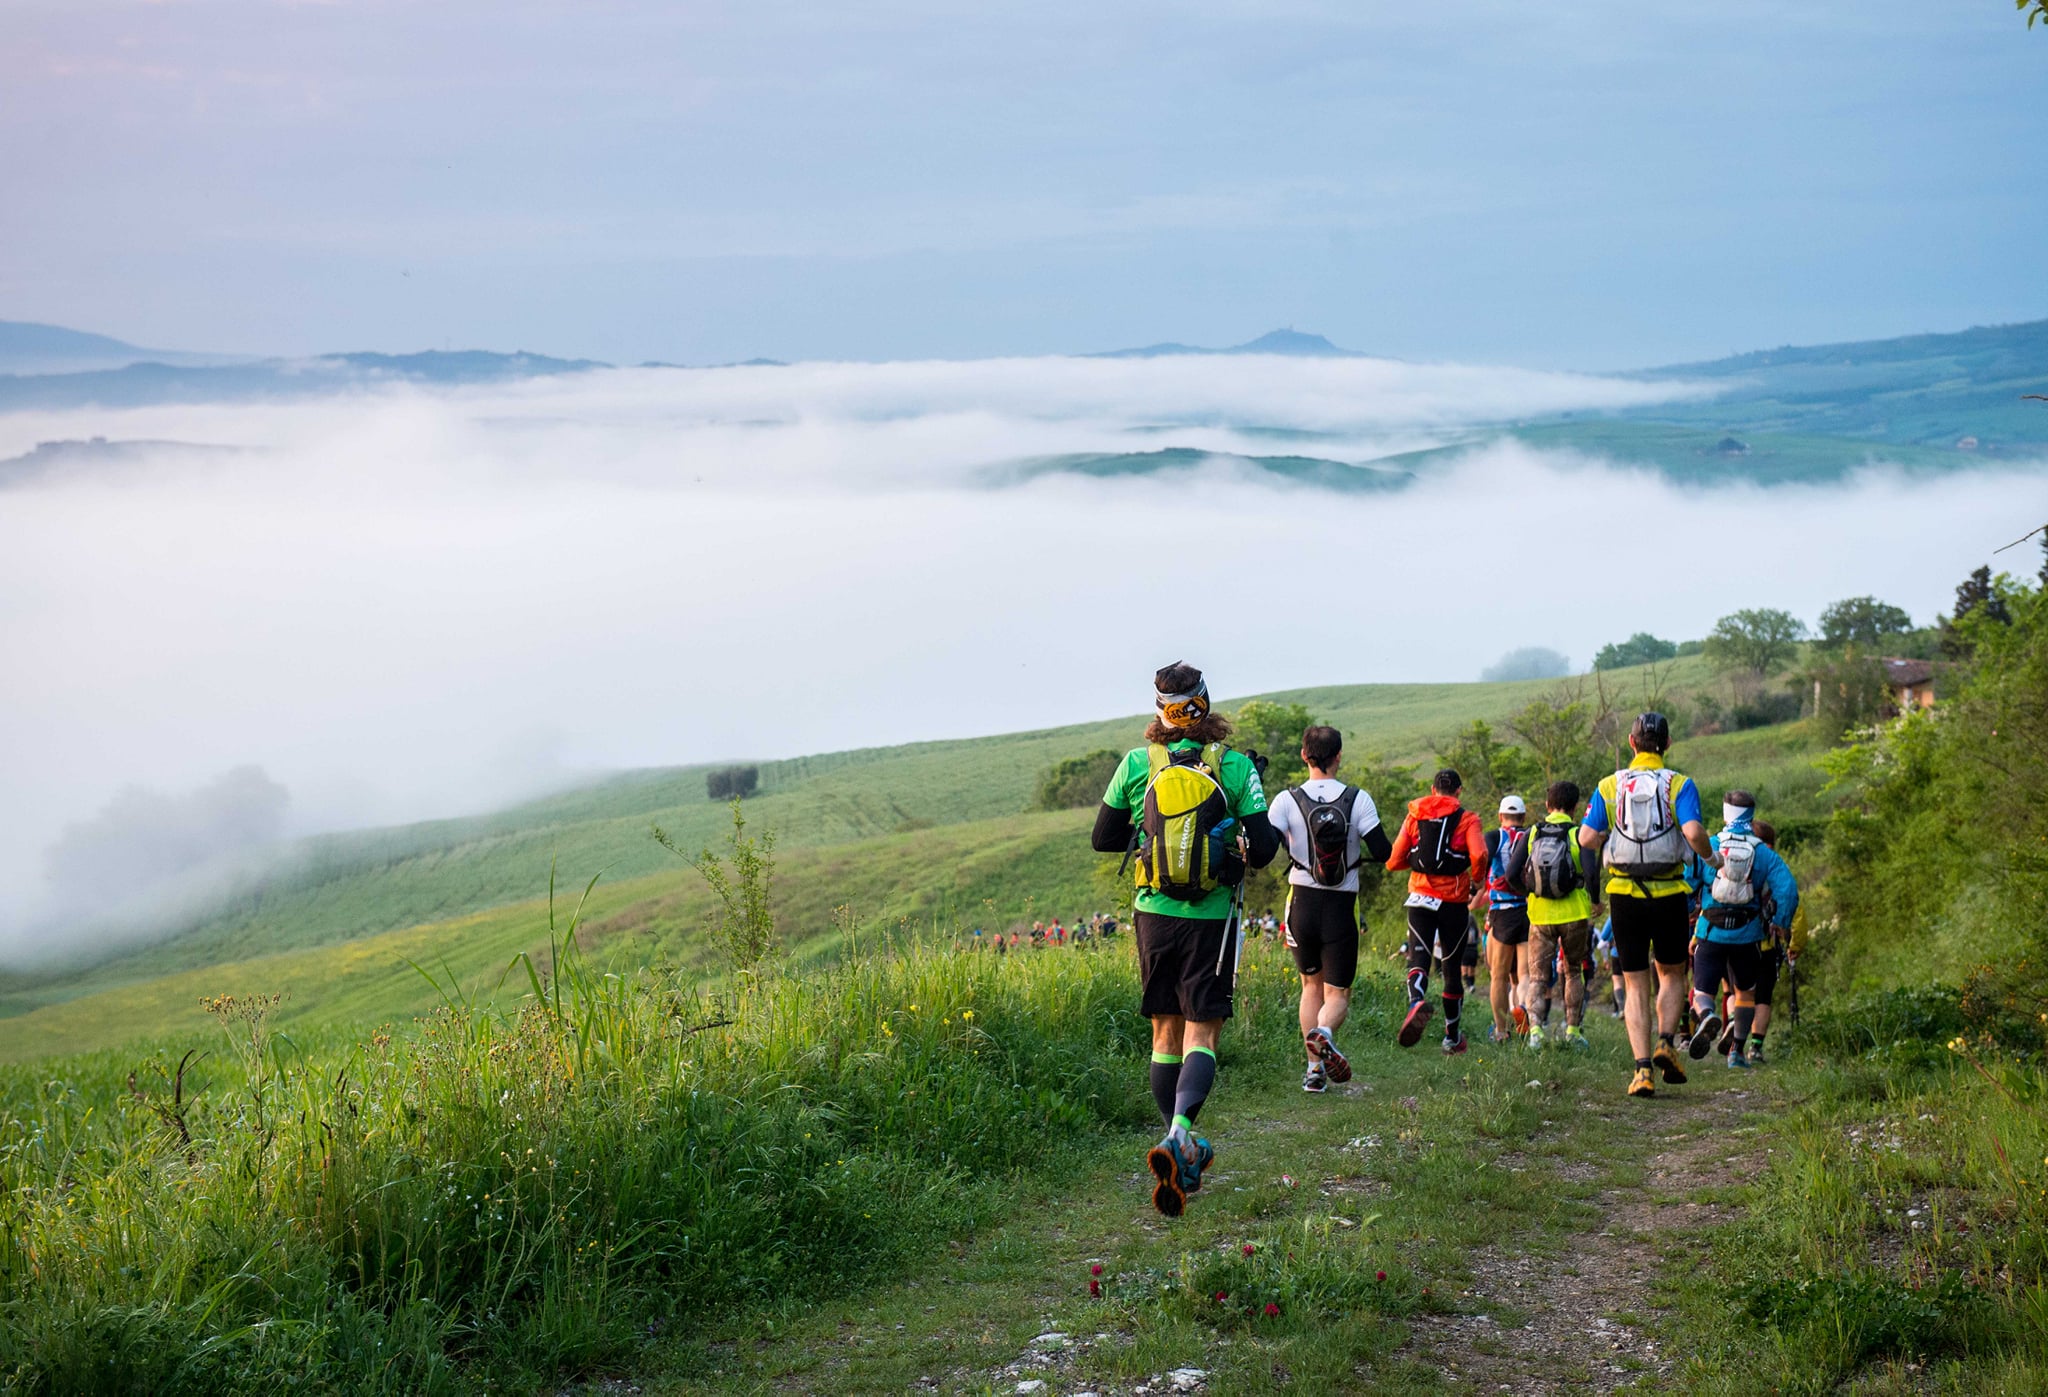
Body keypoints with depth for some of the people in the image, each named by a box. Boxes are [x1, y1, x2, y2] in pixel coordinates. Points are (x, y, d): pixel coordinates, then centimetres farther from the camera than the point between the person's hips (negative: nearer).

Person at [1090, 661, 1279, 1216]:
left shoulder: (1136, 765, -3)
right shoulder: (1236, 767, -8)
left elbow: (1102, 839, 6)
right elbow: (1264, 848, -6)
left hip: (1154, 913, 2)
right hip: (1212, 916, -2)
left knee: (1166, 1031, 13)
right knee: (1202, 1034, -1)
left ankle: (1184, 1149, 18)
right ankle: (1178, 1134, -25)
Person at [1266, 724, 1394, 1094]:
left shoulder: (1288, 800, -6)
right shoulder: (1358, 800, -6)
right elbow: (1383, 852, -6)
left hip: (1303, 904, 1)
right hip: (1341, 909, -1)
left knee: (1311, 985, 20)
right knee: (1337, 993, 8)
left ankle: (1315, 1069, 12)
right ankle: (1325, 1032, -26)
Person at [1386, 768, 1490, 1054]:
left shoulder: (1414, 816, 6)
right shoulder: (1467, 819, 0)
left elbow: (1393, 862, 2)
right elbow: (1479, 855, -18)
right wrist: (1476, 882, 1)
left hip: (1420, 899, 1)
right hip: (1454, 901, -1)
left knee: (1419, 958, -8)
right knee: (1452, 967, 12)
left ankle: (1417, 1001, -42)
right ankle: (1452, 1037, 21)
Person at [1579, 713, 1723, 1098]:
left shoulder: (1610, 785, 1)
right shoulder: (1679, 784, -4)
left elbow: (1587, 839, -6)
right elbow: (1693, 832, -19)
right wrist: (1711, 857, 1)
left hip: (1624, 894, 1)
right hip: (1668, 893, -1)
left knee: (1636, 984, 8)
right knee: (1671, 974, 19)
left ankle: (1642, 1068, -2)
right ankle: (1665, 1042, -2)